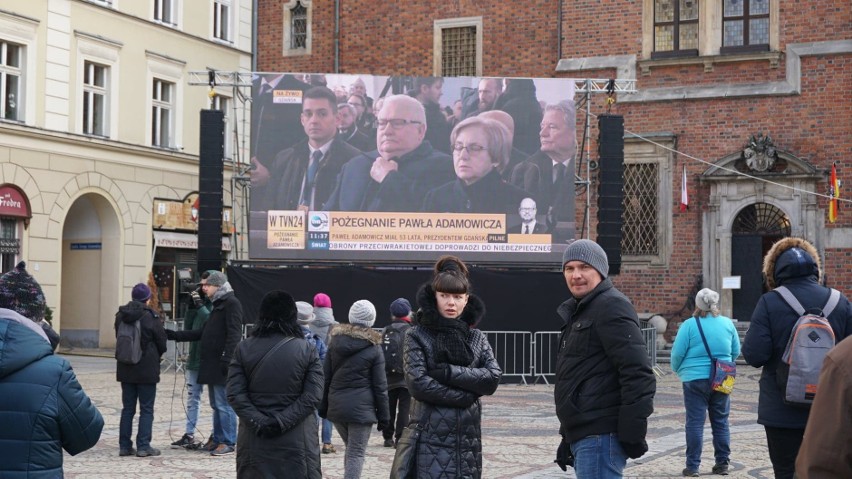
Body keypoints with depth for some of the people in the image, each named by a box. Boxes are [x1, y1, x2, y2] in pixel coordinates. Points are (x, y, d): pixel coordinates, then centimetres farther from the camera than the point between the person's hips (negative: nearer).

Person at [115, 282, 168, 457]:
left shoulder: (120, 316, 2)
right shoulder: (150, 317, -13)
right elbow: (162, 342, -5)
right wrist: (155, 357, 14)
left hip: (125, 369, 5)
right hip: (147, 370, -5)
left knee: (127, 408, 12)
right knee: (146, 409, 2)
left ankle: (125, 446, 12)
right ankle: (143, 446, 0)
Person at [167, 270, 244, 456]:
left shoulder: (231, 303, -10)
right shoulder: (218, 304, 21)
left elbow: (234, 334, -18)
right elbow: (204, 333, 24)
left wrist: (226, 359, -24)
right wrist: (176, 335, 20)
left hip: (222, 365, -10)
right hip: (212, 364, 10)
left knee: (224, 405, -6)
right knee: (216, 405, 14)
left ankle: (228, 443, -2)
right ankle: (217, 439, 21)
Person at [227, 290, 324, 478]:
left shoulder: (243, 349, 1)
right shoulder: (307, 350, -3)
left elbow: (235, 394, -6)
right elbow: (312, 396, -10)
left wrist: (258, 422, -11)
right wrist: (282, 422, -13)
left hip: (255, 439, 2)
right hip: (296, 440, -1)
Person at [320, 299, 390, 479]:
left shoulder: (335, 341, 5)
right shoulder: (373, 348, -6)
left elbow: (325, 377, 8)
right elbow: (380, 386, -5)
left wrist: (323, 406, 13)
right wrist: (383, 415, 1)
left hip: (336, 406, 4)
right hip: (361, 407, -4)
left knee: (350, 448, 21)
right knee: (356, 453, -1)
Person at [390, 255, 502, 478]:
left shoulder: (477, 337, 12)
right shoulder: (418, 335, 0)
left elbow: (493, 378, -2)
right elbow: (418, 383, -12)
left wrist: (450, 372, -12)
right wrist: (466, 395, -9)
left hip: (468, 438, 4)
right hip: (431, 437, -4)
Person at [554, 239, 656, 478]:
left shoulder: (611, 306, -10)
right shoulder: (579, 312, 21)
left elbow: (637, 373, -19)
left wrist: (633, 432, -20)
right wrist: (569, 437, 25)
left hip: (601, 437, -10)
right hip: (583, 436, 10)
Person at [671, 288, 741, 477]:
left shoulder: (689, 325, -10)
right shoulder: (727, 323, 2)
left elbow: (677, 353, -8)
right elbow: (736, 351, 9)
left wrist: (676, 369, 12)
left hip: (695, 379, -4)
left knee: (695, 423, 0)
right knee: (721, 422, 13)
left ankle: (692, 466, 0)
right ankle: (722, 463, 16)